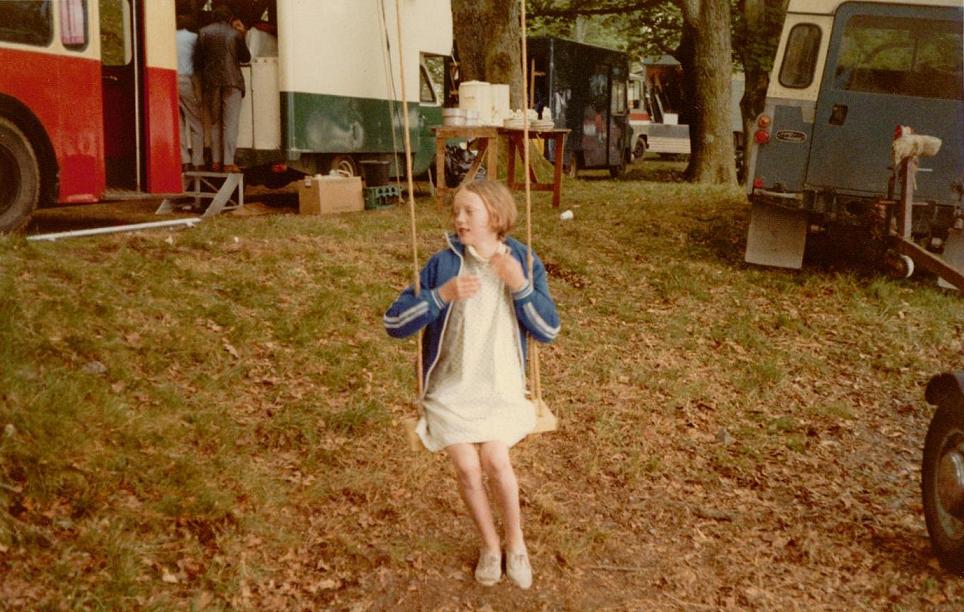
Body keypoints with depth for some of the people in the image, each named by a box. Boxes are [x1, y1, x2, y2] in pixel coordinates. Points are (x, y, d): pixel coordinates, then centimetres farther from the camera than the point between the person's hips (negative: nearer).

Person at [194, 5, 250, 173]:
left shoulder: (203, 32, 4)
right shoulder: (235, 33, 1)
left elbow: (197, 59, 2)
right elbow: (246, 58, 10)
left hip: (210, 83, 2)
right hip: (232, 81, -2)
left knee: (215, 123, 11)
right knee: (230, 123, -3)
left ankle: (216, 161, 9)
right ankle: (228, 162, -9)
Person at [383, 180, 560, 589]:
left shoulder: (523, 262, -1)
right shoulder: (444, 263, -5)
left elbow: (549, 332, -4)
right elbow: (393, 323, -8)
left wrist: (520, 286, -18)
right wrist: (441, 295, -22)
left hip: (500, 386, 0)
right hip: (451, 386, 0)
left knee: (495, 459, -21)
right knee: (466, 465, -16)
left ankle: (515, 541, 7)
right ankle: (489, 544, 13)